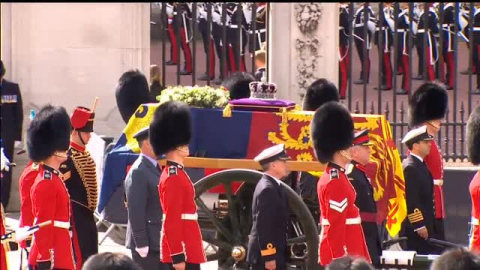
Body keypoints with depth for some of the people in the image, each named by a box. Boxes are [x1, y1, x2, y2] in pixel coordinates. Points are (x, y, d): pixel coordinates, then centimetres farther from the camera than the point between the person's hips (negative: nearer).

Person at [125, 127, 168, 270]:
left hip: (159, 241, 10)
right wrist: (141, 244, -22)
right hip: (147, 242, -10)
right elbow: (136, 212, -20)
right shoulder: (138, 172, -16)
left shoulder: (154, 167, 14)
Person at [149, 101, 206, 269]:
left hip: (185, 251, 10)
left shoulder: (175, 174, 16)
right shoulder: (174, 178, -16)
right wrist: (178, 256, -22)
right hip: (182, 253, -10)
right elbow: (172, 221, -21)